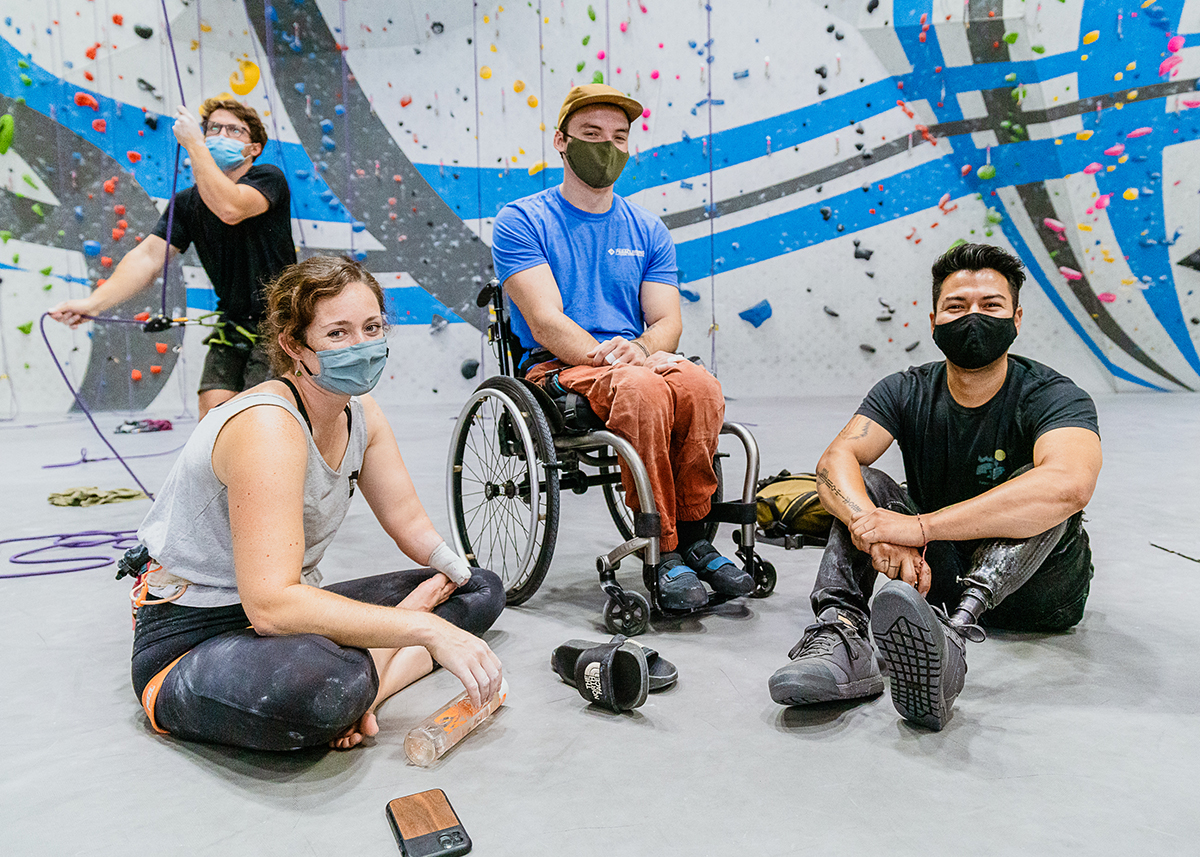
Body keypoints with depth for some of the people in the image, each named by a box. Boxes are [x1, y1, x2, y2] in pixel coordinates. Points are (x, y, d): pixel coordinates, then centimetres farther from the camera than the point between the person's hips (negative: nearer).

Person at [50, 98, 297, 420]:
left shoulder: (268, 178, -9)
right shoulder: (188, 203, 5)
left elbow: (230, 209, -31)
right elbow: (149, 257, -7)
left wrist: (193, 143, -22)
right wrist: (94, 302, -21)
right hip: (233, 325, 5)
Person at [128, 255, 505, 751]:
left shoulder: (361, 414, -1)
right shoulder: (267, 427, -27)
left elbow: (408, 521, 9)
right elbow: (271, 604, -36)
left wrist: (451, 573, -13)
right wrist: (428, 630, -36)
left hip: (288, 612, 9)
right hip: (191, 643, -9)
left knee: (482, 590, 7)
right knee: (321, 680, -45)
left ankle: (366, 681, -13)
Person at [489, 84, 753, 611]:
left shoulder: (647, 230, 17)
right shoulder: (520, 222, 4)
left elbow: (667, 320, 8)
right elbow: (545, 321, -9)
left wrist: (642, 349, -16)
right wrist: (605, 356, -24)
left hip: (639, 365, 4)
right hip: (557, 370, -4)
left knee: (699, 385, -29)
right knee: (643, 389, -35)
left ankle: (691, 535, -15)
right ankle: (665, 552, -24)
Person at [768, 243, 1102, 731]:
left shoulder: (1054, 397, -16)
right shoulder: (907, 393, -5)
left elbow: (1069, 487, -40)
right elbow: (835, 461, -22)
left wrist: (921, 526, -45)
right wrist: (874, 526, -45)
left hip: (1037, 586, -2)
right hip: (937, 573, 3)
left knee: (1035, 493, -31)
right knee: (861, 485, -17)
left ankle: (952, 634, -53)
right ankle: (842, 633, -39)